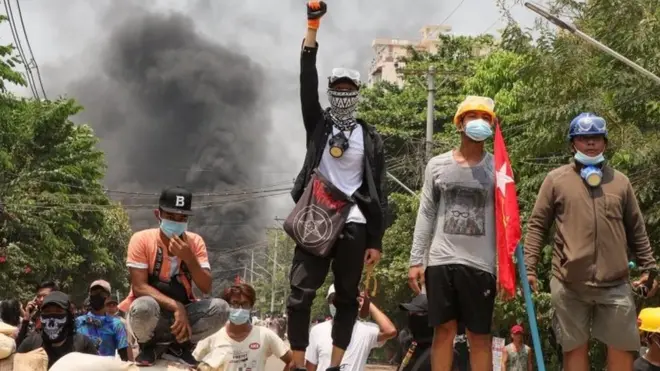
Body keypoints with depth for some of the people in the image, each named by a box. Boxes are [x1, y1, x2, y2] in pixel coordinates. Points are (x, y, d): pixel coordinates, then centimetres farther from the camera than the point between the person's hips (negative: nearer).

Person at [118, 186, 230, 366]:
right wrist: (175, 306, -30)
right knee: (144, 307, -39)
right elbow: (139, 287, -20)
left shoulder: (195, 241, -3)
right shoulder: (142, 239, -13)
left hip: (182, 311, 3)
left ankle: (179, 346, 2)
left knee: (220, 308, -24)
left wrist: (189, 257, -26)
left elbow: (206, 287, -10)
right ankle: (148, 346, -3)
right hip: (153, 315, -3)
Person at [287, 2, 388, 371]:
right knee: (300, 294, -8)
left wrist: (376, 240, -1)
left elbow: (378, 192, 6)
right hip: (316, 222, 0)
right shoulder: (319, 124, 9)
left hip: (353, 226, 1)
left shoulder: (371, 138, 8)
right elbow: (308, 84, -5)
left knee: (347, 298, 3)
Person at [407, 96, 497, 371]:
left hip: (480, 264, -1)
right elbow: (426, 215, 7)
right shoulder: (437, 165, 8)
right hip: (442, 261, 1)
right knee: (444, 330, 5)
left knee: (479, 335, 1)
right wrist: (416, 260, 1)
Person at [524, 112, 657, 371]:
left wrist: (648, 268, 11)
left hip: (615, 284, 2)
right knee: (575, 349, 5)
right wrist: (529, 268, -5)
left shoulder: (620, 181, 13)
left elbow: (637, 230, 16)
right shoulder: (556, 179, 6)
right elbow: (537, 226, 4)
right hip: (569, 284, -2)